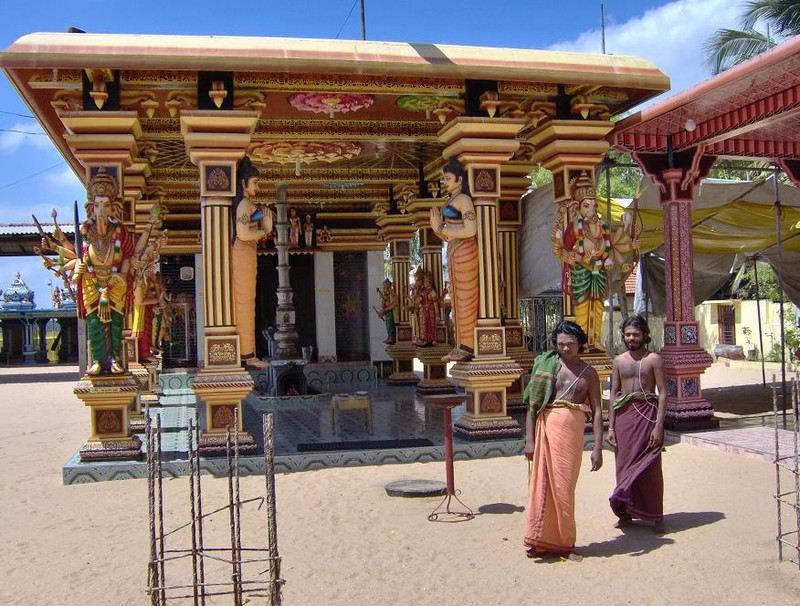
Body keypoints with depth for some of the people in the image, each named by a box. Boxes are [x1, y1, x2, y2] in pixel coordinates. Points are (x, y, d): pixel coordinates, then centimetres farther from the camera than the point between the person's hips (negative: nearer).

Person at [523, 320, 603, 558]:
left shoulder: (589, 373, 10)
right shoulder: (546, 365, 8)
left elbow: (597, 412, 7)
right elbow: (532, 404, 6)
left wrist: (598, 448, -2)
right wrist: (529, 438, -2)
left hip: (572, 428, 0)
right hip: (544, 425, 0)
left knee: (563, 485, 3)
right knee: (542, 483, 0)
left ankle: (562, 541, 16)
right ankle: (539, 540, 8)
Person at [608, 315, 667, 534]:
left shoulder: (653, 359, 0)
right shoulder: (619, 361, 11)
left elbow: (662, 393, -4)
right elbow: (614, 394, 12)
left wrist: (659, 425, -13)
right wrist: (611, 426, 6)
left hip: (647, 414, -3)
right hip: (624, 415, 3)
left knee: (650, 466, 0)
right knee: (625, 464, 7)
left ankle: (656, 515, 10)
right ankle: (627, 512, 18)